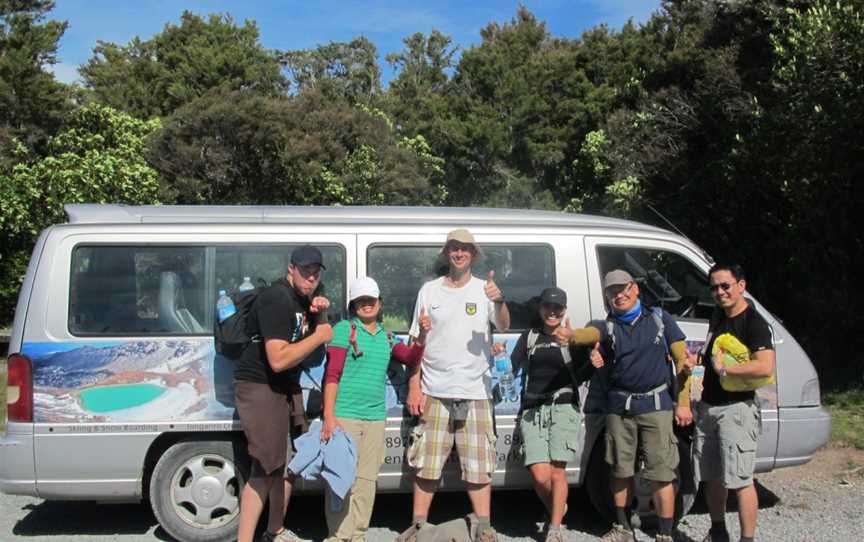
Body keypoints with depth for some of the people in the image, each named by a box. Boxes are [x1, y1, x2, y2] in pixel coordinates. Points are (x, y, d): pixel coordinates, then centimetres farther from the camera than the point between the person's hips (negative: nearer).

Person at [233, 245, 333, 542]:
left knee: (288, 462, 17)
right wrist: (319, 336, -21)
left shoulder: (301, 298, 9)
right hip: (259, 387, -10)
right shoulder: (277, 299, -21)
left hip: (283, 389, 10)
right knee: (266, 468, -12)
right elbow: (278, 359, -30)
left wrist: (320, 312, 1)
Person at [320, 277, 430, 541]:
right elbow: (332, 375, -8)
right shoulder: (344, 329, -3)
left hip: (376, 418, 6)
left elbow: (411, 359, 15)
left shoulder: (386, 336, 14)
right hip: (344, 415, -5)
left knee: (366, 480, 10)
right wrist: (329, 416, -15)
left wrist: (422, 334, -3)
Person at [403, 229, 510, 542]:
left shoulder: (484, 289, 2)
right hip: (434, 392, 1)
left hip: (475, 392, -1)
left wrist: (499, 301, -36)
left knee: (479, 465, 6)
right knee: (427, 464, 7)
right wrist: (414, 387, 1)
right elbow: (417, 342, 7)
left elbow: (504, 326, -14)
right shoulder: (430, 290, 5)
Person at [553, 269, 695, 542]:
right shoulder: (608, 326, 5)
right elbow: (590, 333, -20)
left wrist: (683, 403, -1)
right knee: (621, 470, 12)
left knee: (661, 474, -2)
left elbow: (682, 359, 6)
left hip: (655, 404, -2)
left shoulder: (660, 319, 6)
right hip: (619, 407, 2)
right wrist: (571, 336, -45)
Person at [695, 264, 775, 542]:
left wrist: (724, 370, -20)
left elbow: (765, 367, -27)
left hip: (736, 408, -8)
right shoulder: (718, 316, 13)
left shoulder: (754, 323, -13)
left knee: (740, 480, -7)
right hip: (708, 406, 8)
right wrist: (698, 358, 10)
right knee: (711, 476, 15)